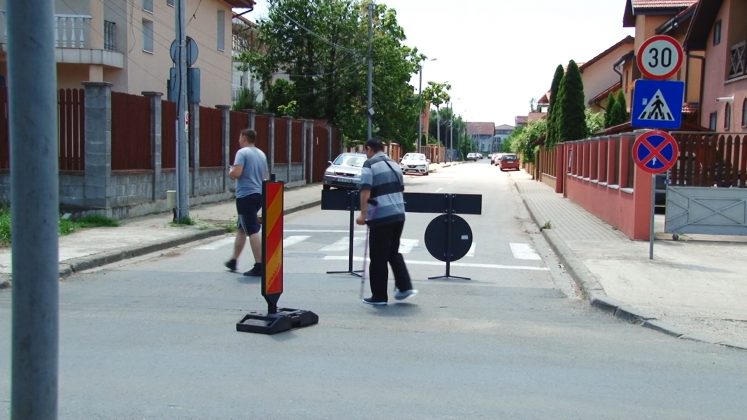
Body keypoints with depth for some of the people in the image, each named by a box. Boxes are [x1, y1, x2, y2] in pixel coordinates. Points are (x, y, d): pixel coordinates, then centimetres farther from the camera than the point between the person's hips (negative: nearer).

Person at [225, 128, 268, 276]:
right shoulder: (261, 154, 14)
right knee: (241, 229, 20)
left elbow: (236, 174, -19)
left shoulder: (242, 152, -10)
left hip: (246, 196, -8)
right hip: (259, 194, 8)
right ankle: (233, 261, 30)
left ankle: (259, 266, -10)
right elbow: (264, 176, 21)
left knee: (253, 232, -9)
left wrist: (230, 170, 1)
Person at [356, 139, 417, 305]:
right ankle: (405, 287, 13)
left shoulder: (370, 165, -6)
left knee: (378, 258, 2)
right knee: (394, 252, 20)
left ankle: (379, 296, 8)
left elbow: (365, 191, -17)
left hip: (381, 217, -7)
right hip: (399, 214, 7)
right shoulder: (394, 164, 16)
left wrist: (363, 214, -19)